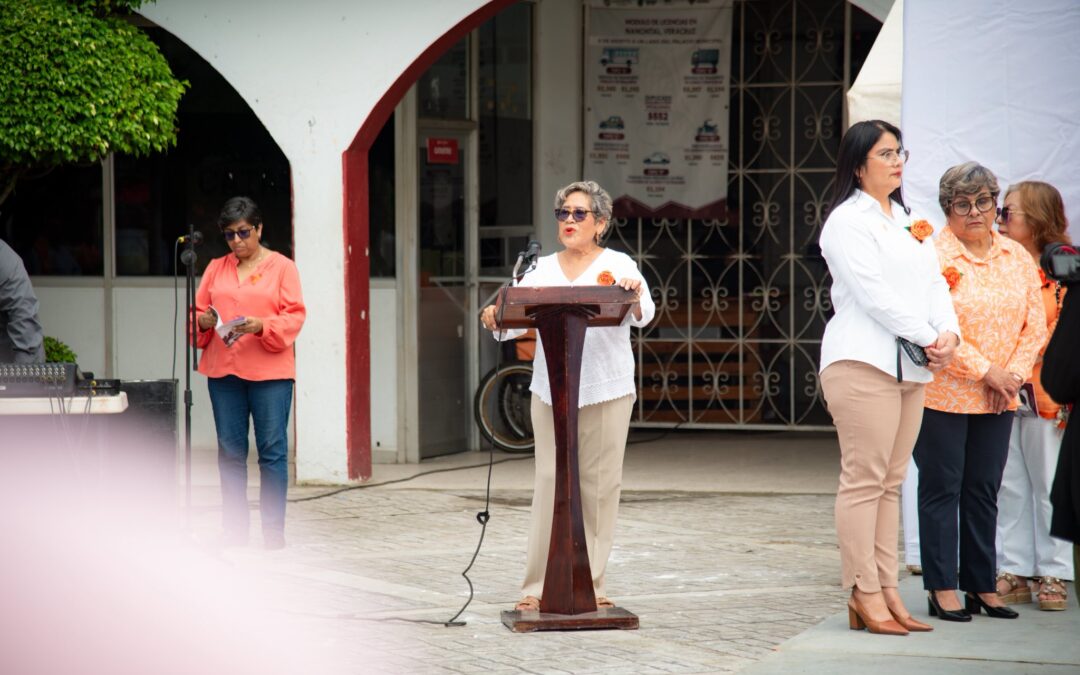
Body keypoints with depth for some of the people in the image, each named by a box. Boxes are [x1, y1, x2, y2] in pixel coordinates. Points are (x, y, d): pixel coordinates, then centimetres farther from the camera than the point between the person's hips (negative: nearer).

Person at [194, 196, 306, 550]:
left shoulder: (282, 267, 4)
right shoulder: (216, 268, 15)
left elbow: (294, 316, -3)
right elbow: (198, 311, 14)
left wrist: (261, 326, -19)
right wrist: (204, 322, -9)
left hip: (270, 373, -3)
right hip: (223, 372, 4)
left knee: (272, 450, -3)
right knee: (230, 451, 5)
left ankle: (274, 530, 1)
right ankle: (234, 530, 10)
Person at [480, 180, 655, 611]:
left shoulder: (618, 266, 3)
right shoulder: (542, 270, 13)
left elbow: (643, 315, -12)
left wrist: (634, 298, -34)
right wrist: (496, 320, -20)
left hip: (607, 390, -2)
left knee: (599, 485, 1)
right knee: (549, 482, -1)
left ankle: (591, 584, 9)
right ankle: (538, 585, 1)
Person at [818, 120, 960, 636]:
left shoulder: (908, 221, 21)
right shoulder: (847, 221, -5)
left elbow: (934, 283, 13)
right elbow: (873, 293, -14)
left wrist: (949, 332, -5)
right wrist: (928, 340, -14)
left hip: (911, 366, 8)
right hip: (863, 360, -8)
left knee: (890, 482, 8)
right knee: (864, 480, -7)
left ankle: (887, 590, 10)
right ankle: (864, 596, -6)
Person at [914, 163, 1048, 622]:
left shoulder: (1017, 258, 9)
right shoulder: (932, 256, -9)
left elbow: (1035, 326, 9)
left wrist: (1014, 374, -5)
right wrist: (987, 371, -15)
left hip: (998, 400, 5)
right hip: (943, 394, -5)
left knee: (984, 491, 10)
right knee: (942, 489, 0)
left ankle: (982, 585, 17)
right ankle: (942, 588, 6)